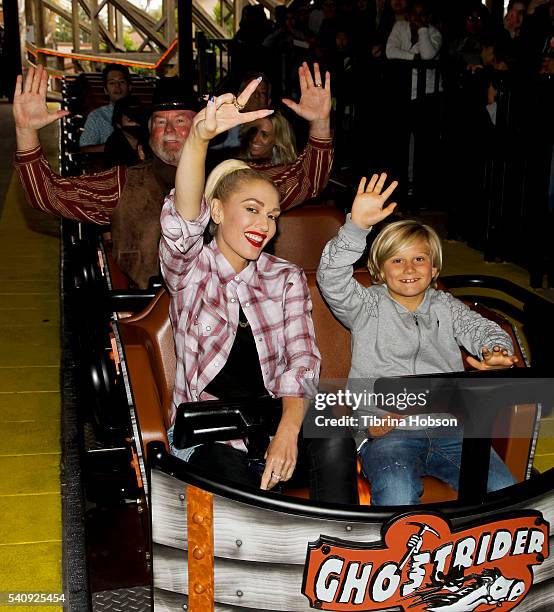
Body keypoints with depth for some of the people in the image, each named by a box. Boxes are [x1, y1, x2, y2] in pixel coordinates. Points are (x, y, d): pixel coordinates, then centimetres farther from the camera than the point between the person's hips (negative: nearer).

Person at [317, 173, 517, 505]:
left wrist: (496, 350, -17)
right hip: (386, 429, -3)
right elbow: (332, 279, -5)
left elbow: (481, 329, 10)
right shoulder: (368, 306, 13)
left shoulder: (445, 306, 25)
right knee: (397, 498, -33)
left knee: (503, 490, -17)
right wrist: (357, 225, -21)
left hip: (450, 428, 4)